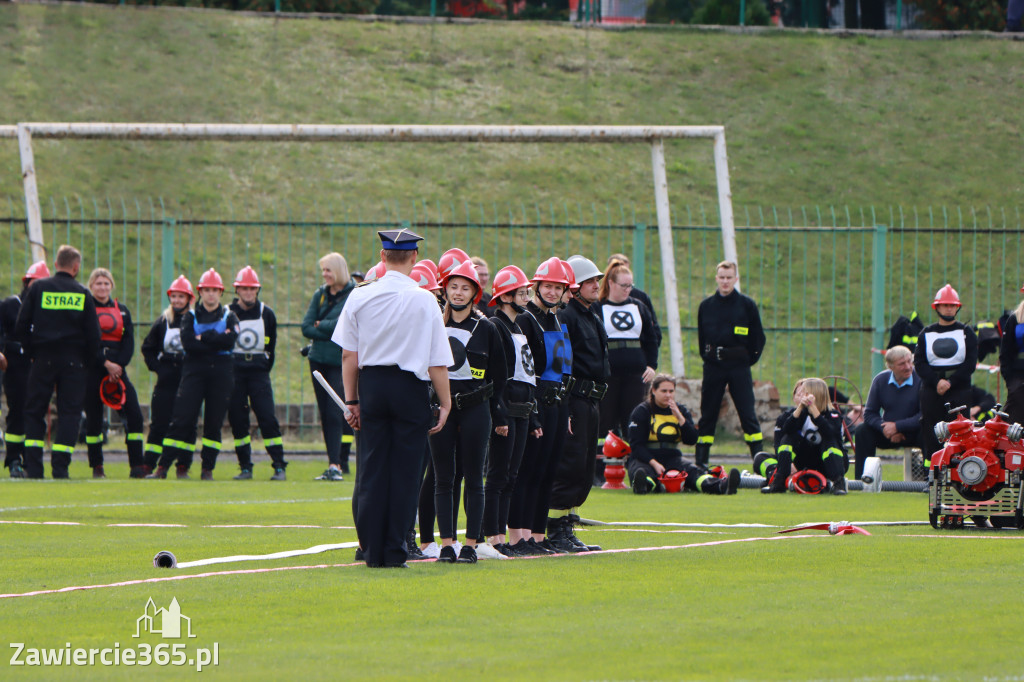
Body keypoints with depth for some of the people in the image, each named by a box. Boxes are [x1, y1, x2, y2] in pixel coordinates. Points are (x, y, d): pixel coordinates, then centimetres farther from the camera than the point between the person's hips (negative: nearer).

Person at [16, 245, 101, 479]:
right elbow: (93, 335, 1)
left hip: (43, 359, 0)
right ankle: (60, 467, -5)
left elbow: (21, 328, 0)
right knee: (69, 413, 4)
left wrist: (33, 352, 10)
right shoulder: (83, 294, 1)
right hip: (73, 361, 0)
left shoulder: (38, 288, 1)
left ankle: (33, 467, -1)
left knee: (34, 412, 8)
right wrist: (85, 361, 13)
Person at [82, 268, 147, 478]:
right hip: (92, 370, -3)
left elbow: (129, 342, 8)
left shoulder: (121, 310, 14)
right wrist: (106, 364, -13)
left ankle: (137, 465, -7)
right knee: (93, 417, -2)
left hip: (117, 368, 3)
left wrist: (118, 365, -7)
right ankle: (96, 467, 7)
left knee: (133, 414, -9)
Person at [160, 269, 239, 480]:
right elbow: (187, 342, -8)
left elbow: (230, 341, -10)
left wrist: (203, 338, -10)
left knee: (214, 421, 0)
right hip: (194, 370, -1)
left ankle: (208, 468, 7)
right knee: (184, 418, -10)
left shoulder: (230, 317, 11)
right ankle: (182, 466, -4)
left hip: (221, 373, 1)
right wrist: (216, 342, -11)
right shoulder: (190, 316, 10)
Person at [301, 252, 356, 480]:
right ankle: (339, 462, 14)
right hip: (319, 359, 6)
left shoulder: (354, 295, -6)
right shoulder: (320, 295, 12)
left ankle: (335, 465, -18)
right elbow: (306, 328, 5)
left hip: (341, 361, -6)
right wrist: (331, 332, -8)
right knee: (325, 414, 7)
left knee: (335, 413, -14)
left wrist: (320, 326, -3)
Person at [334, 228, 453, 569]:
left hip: (371, 385, 3)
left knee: (372, 468, 7)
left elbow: (349, 355, 4)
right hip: (410, 387, -3)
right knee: (404, 471, 3)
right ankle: (395, 550, 2)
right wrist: (445, 403, 1)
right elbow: (437, 361, -7)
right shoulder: (424, 300, -8)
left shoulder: (360, 297, 1)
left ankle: (372, 550, 6)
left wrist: (351, 400, 12)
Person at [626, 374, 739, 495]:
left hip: (671, 457, 4)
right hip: (645, 458, -4)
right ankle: (643, 485, -78)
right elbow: (636, 444, -6)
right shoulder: (642, 411, 2)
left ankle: (721, 486, -57)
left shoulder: (681, 411, 14)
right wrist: (654, 463, -22)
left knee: (693, 471, -27)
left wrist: (679, 417, -11)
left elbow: (691, 440, 1)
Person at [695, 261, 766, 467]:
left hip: (739, 367, -3)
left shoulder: (747, 305, 1)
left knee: (748, 414, -5)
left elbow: (758, 338, 6)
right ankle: (700, 461, 10)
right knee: (707, 415, 5)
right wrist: (707, 357, 7)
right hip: (713, 366, 3)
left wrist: (749, 360, 1)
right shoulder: (706, 306, 8)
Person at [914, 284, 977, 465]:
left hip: (959, 389, -1)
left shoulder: (966, 333, 8)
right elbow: (919, 363, 4)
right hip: (931, 389, 1)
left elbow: (970, 363, 0)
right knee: (930, 435, -3)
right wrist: (937, 382, -12)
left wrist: (950, 382, -12)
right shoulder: (927, 334, 12)